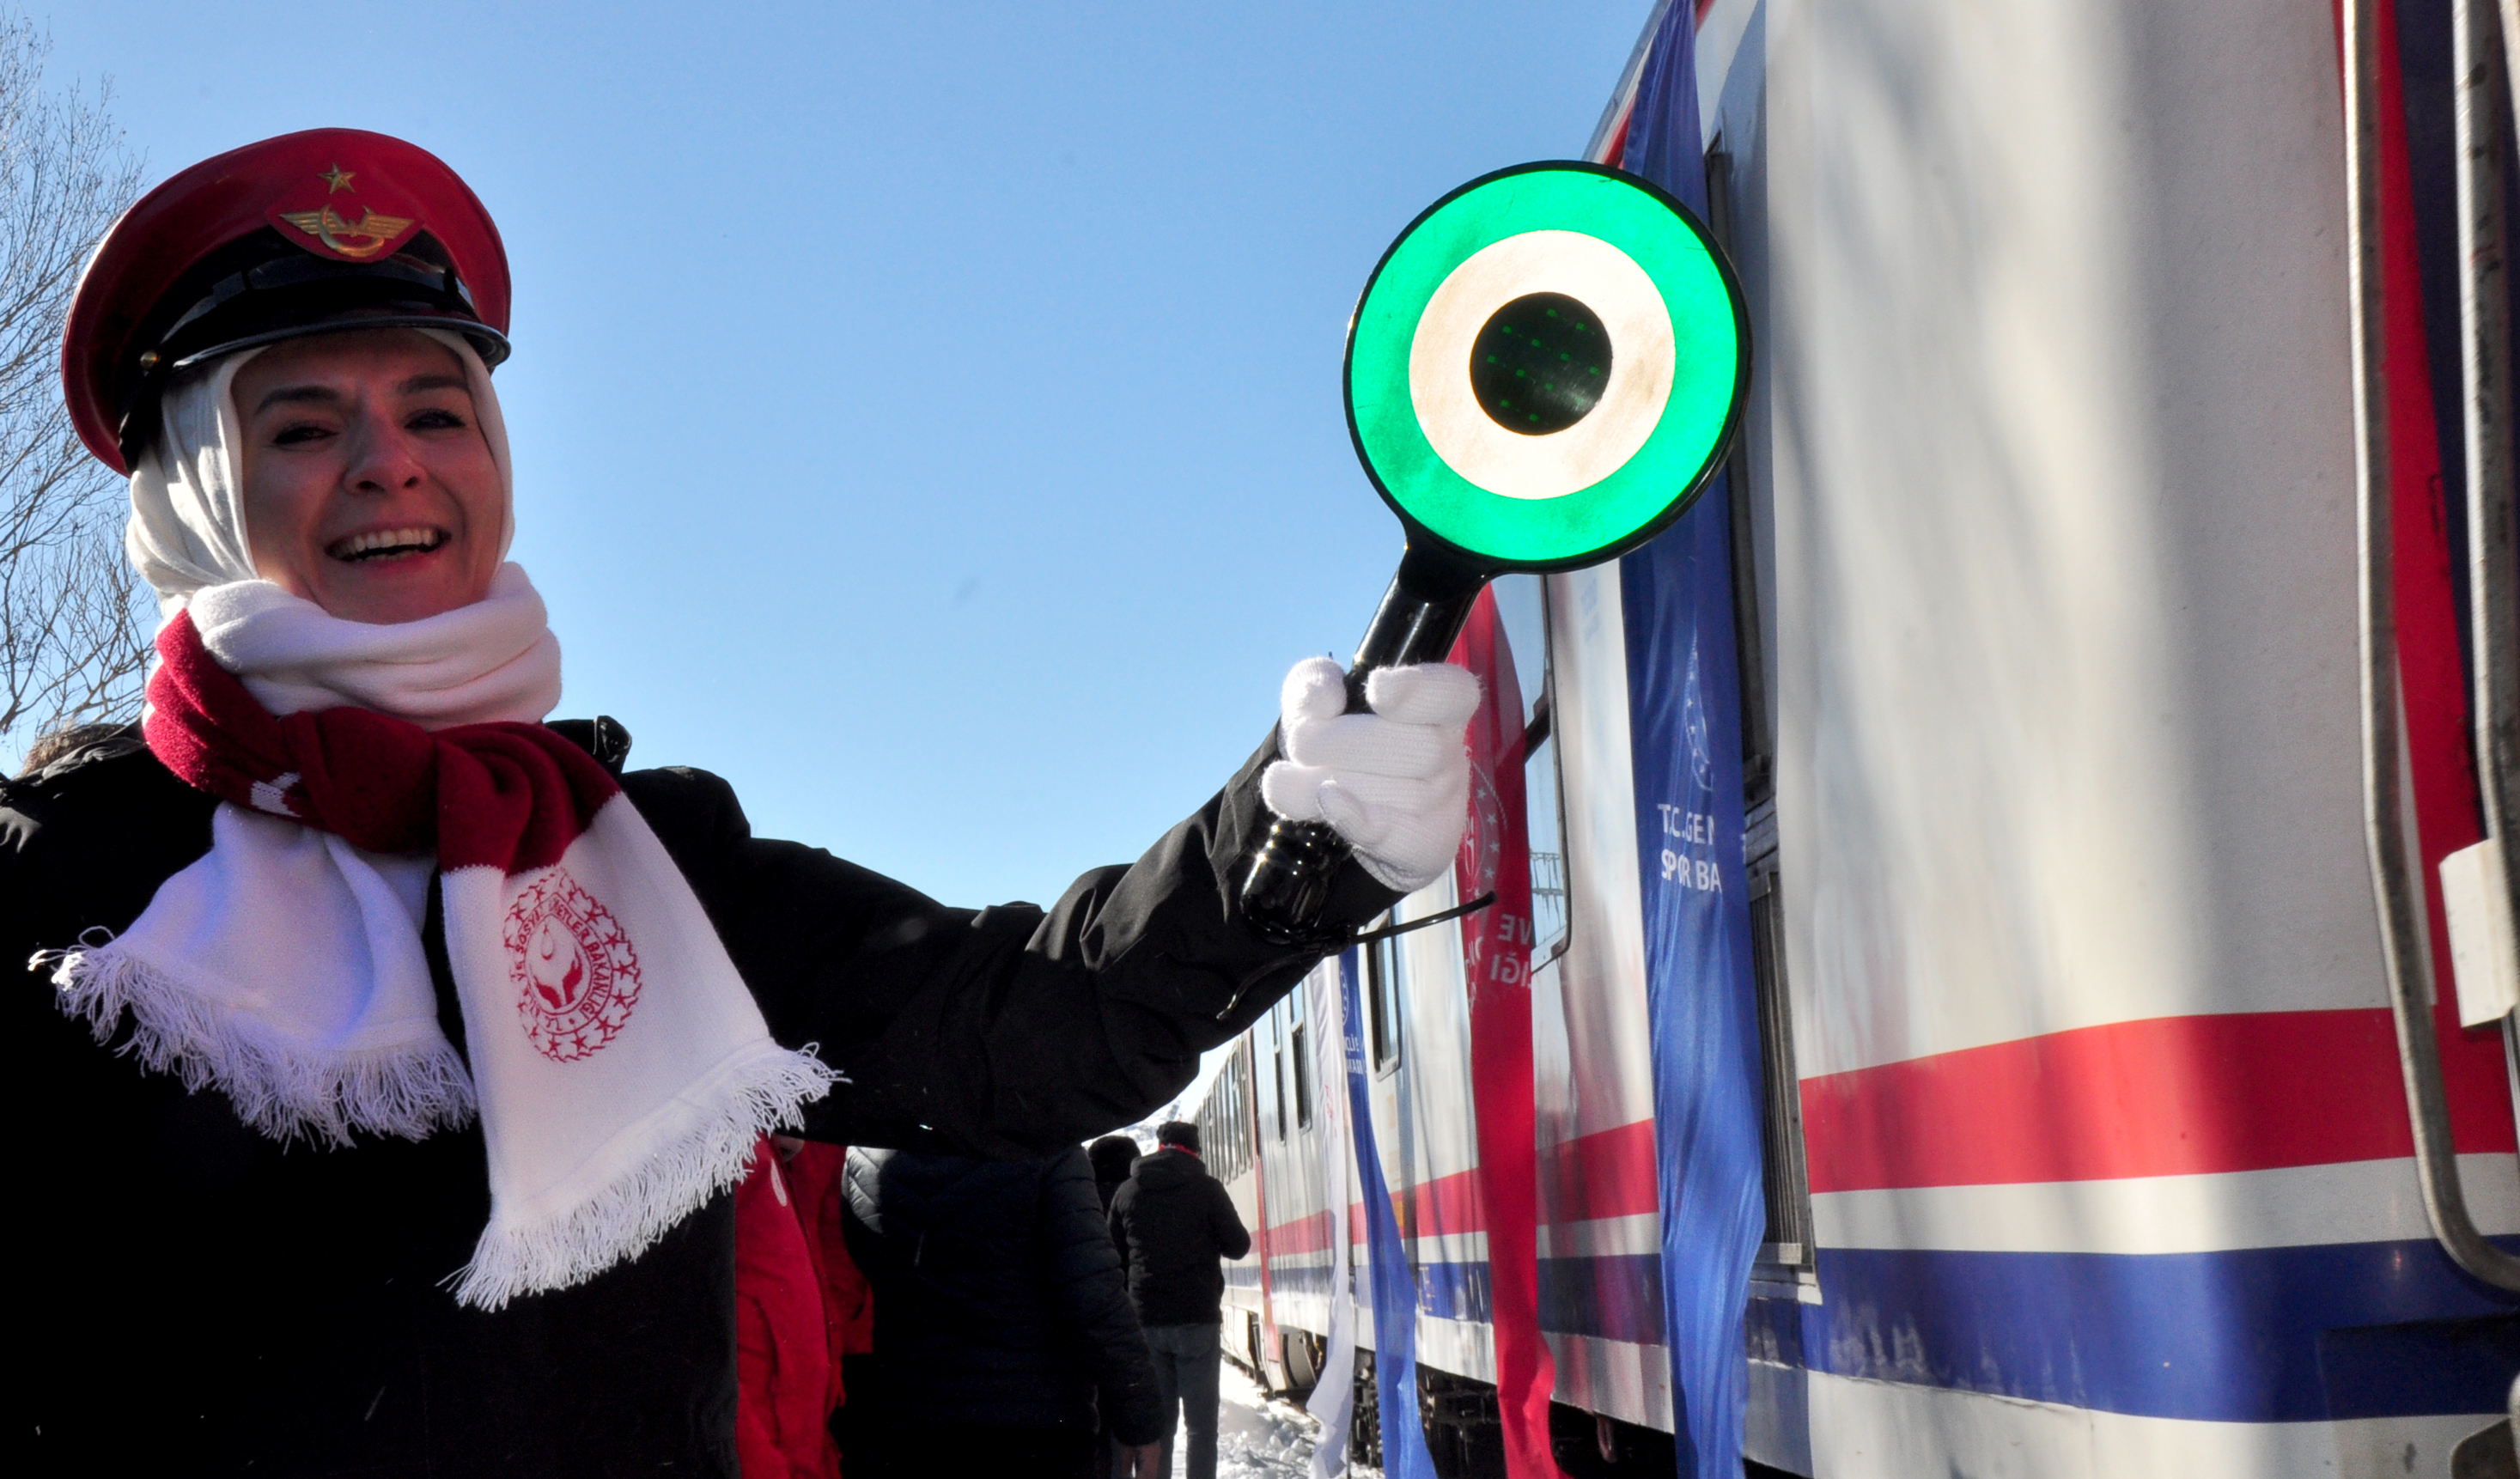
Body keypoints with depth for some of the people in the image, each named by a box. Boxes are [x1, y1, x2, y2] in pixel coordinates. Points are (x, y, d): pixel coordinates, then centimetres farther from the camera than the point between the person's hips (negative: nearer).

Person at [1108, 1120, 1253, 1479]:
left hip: (1146, 1319, 3)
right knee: (1200, 1422, -1)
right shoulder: (1206, 1188, -5)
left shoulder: (1127, 1193, 7)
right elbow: (1238, 1246, -1)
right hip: (1197, 1318, -3)